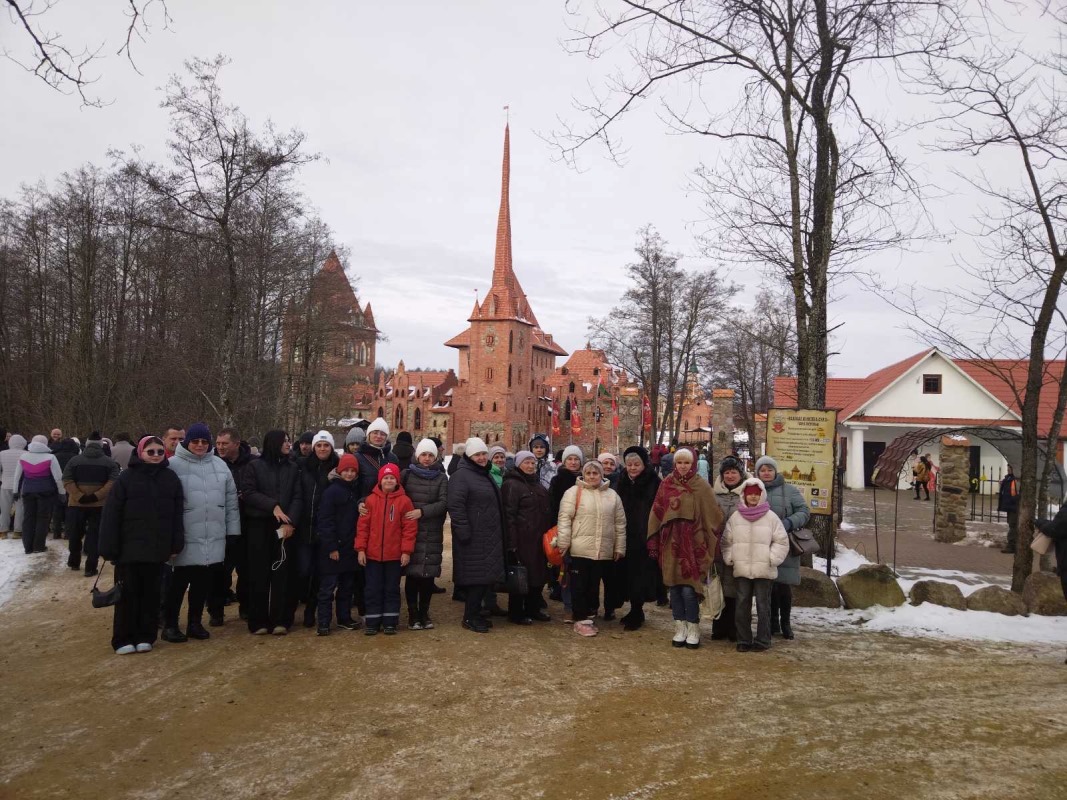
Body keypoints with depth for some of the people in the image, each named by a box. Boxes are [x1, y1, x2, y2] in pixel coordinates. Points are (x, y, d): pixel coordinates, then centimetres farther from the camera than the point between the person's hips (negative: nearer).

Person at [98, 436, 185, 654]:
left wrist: (176, 545, 2)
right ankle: (123, 639, 16)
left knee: (151, 594, 9)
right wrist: (109, 548, -9)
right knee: (128, 594, 5)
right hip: (129, 548, -2)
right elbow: (111, 515, -5)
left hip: (157, 549, 2)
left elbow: (178, 514, 6)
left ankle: (145, 636, 20)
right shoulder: (127, 477, -4)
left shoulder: (171, 478, 4)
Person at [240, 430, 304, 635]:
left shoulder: (293, 468, 11)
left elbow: (297, 497, 3)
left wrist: (291, 522, -12)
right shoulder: (254, 466, 3)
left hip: (285, 527, 2)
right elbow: (248, 493, -6)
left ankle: (279, 620, 7)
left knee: (281, 572, 2)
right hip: (259, 526, -2)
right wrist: (273, 506, -15)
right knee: (259, 573, 2)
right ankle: (258, 621, 10)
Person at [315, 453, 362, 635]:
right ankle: (323, 623, 3)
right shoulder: (331, 491, -10)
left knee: (347, 585, 14)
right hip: (332, 548, -7)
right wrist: (331, 547, -18)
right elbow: (325, 521, -15)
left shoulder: (355, 491, 10)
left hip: (350, 547, 7)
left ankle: (344, 618, 25)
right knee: (328, 586, -2)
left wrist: (358, 543, 8)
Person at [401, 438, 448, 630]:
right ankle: (413, 614, 10)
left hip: (432, 535, 1)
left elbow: (443, 503, -4)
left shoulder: (441, 478, 6)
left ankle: (424, 613, 18)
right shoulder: (407, 474, 6)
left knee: (429, 575, 3)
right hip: (410, 532, -1)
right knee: (412, 574, -2)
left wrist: (422, 511, -16)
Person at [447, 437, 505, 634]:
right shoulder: (461, 475, -12)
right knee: (476, 576, -6)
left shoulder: (485, 475, 18)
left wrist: (499, 533, 22)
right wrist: (463, 531, -24)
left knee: (485, 576, 11)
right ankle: (469, 618, 5)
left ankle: (475, 613, 22)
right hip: (473, 538, -9)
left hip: (489, 537, 9)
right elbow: (455, 506, -20)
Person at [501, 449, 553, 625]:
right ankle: (516, 613, 12)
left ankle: (533, 609, 27)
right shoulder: (512, 485, -10)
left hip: (539, 538, 8)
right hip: (522, 540, -8)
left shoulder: (538, 484, 17)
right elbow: (508, 515, -16)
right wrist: (512, 542, -21)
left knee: (539, 574, 13)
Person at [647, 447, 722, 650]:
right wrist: (653, 542, 4)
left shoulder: (701, 486, -2)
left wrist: (712, 543, -3)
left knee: (688, 589, -6)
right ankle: (680, 628, 19)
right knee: (674, 587, 6)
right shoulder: (666, 484, 5)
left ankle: (693, 629, 10)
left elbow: (712, 516, 0)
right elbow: (656, 513, 7)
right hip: (671, 542, 3)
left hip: (693, 542, -3)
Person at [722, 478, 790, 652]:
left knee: (763, 605, 5)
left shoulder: (771, 517, -2)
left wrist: (772, 558, -8)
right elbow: (727, 541, 11)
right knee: (742, 605, 7)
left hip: (764, 571, -2)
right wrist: (730, 558, 1)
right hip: (741, 569, 2)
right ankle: (743, 640, 17)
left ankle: (762, 640, 15)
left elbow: (781, 542, 0)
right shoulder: (735, 517, 5)